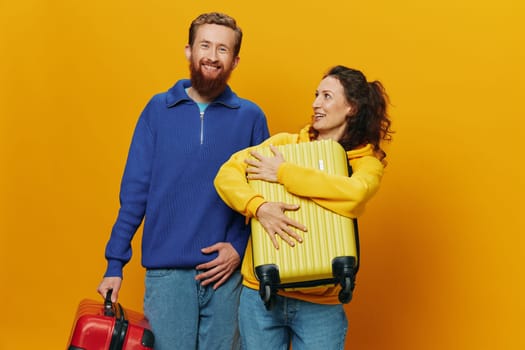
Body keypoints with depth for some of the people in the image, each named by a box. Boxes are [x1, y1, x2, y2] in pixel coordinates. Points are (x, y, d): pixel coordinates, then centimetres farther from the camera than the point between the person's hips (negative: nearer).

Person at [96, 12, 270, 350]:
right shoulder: (158, 109, 2)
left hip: (225, 271, 1)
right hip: (166, 272, 0)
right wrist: (115, 262, -1)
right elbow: (135, 191, 1)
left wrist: (240, 246, -7)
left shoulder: (251, 117, 1)